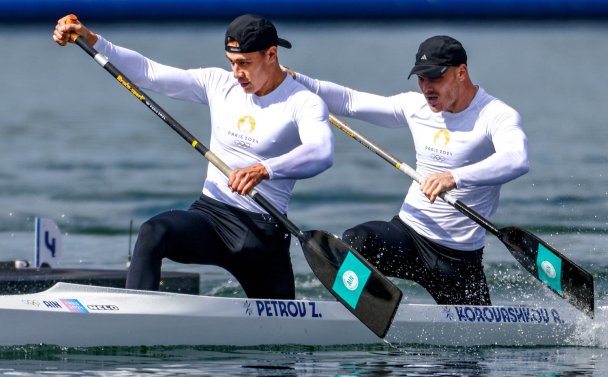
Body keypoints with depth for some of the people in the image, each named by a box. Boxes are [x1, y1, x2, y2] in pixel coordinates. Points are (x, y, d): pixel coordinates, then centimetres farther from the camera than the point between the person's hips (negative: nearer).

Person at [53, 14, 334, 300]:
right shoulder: (219, 84, 6)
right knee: (153, 233, -28)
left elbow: (321, 152, -30)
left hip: (262, 233, -2)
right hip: (208, 212, 2)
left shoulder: (304, 103, -10)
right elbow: (149, 72, 6)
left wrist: (264, 170, -47)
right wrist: (92, 40, -5)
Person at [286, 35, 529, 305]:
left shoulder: (497, 116, -14)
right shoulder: (417, 107, 4)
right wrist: (297, 81, -2)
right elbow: (350, 101, 11)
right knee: (356, 242, -27)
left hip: (460, 255, -3)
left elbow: (517, 160, -35)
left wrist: (456, 177, -50)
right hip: (407, 232, 3)